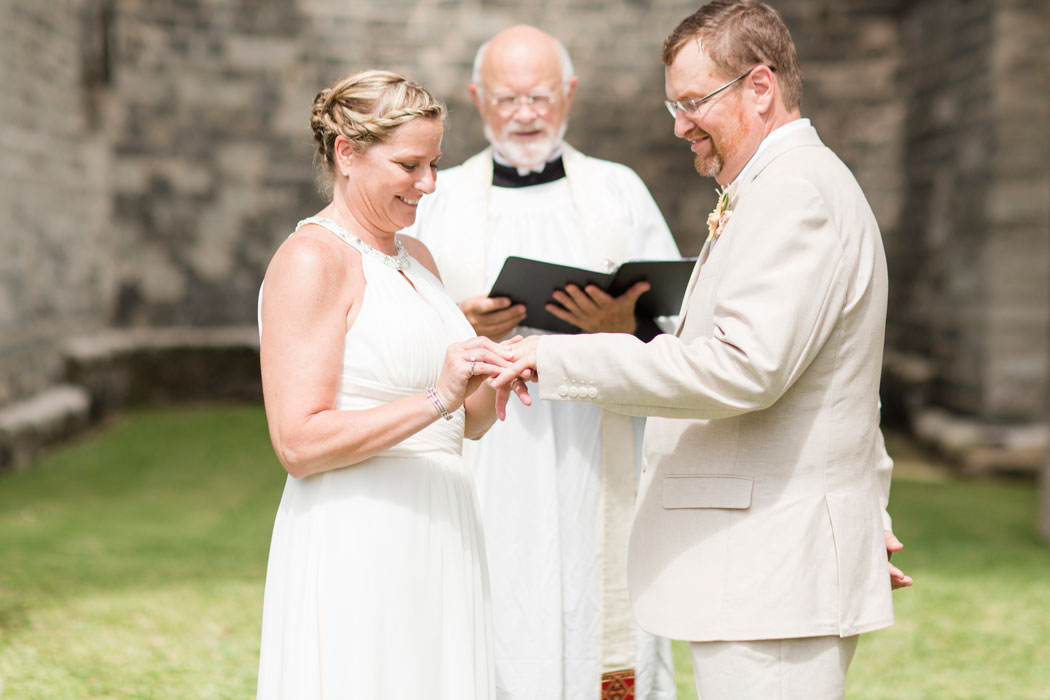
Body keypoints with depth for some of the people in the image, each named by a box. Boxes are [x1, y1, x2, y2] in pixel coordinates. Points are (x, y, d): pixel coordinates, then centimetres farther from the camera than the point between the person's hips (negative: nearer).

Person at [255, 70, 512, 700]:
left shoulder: (417, 257, 15)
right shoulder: (312, 259, -10)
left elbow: (468, 423, 19)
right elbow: (300, 444, -17)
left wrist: (492, 374, -2)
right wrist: (435, 399, -23)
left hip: (439, 539, 8)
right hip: (357, 545, -8)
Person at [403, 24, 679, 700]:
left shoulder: (620, 192, 12)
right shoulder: (438, 201, 12)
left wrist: (626, 326, -15)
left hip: (593, 485, 0)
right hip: (479, 482, 0)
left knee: (592, 636, -5)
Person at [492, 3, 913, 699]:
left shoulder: (794, 194, -15)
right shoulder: (802, 188, 21)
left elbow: (744, 368, -26)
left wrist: (563, 359, -21)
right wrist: (869, 514, 34)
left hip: (775, 568, -10)